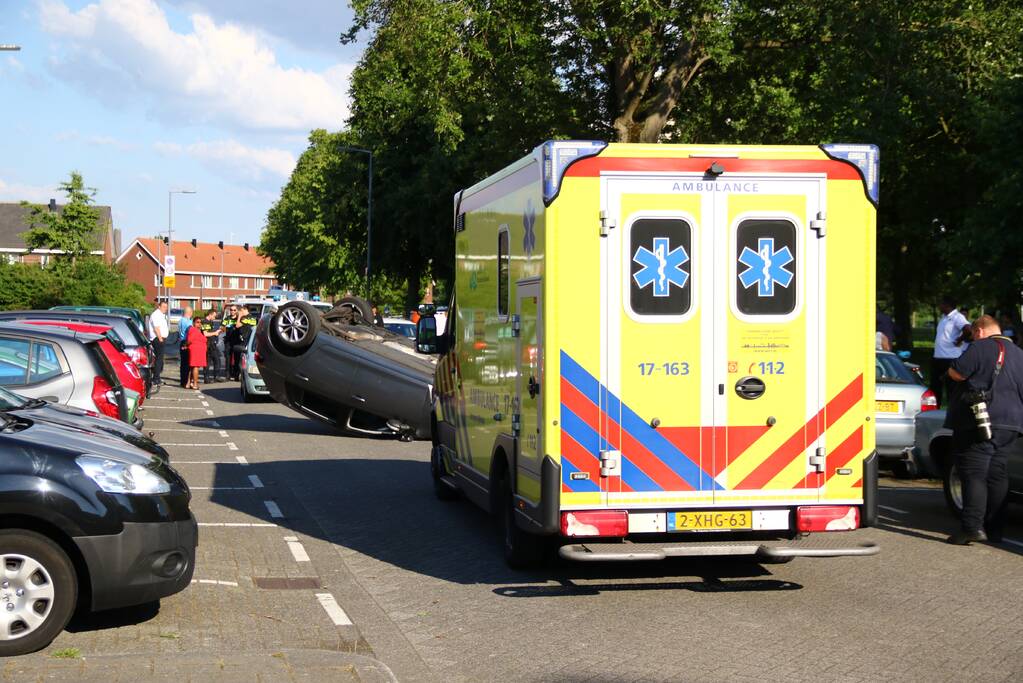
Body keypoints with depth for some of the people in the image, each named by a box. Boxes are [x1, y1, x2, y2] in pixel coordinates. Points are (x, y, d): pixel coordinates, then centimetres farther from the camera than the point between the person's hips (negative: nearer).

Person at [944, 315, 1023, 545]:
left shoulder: (980, 348, -9)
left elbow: (956, 373, -16)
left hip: (978, 423, -7)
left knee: (974, 474, -7)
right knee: (997, 476, 12)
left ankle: (973, 526, -16)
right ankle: (994, 529, 13)